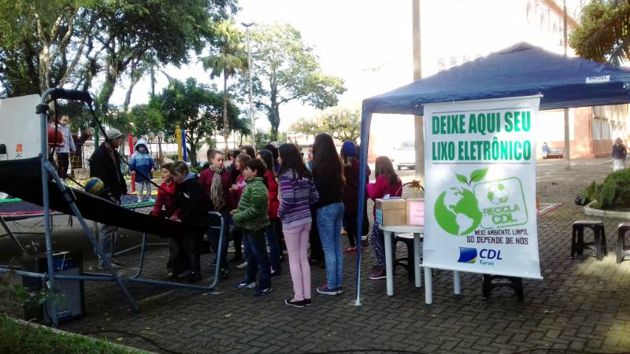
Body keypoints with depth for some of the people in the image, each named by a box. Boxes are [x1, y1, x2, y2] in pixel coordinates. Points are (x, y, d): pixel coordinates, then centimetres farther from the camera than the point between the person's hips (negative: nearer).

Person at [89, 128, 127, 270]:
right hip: (105, 198, -9)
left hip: (113, 196, 10)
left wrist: (121, 189, 10)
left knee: (111, 227, 15)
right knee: (107, 228, -6)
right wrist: (109, 195, -22)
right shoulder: (99, 155, -15)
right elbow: (100, 179, -20)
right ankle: (104, 261, 2)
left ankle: (107, 257, 25)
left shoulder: (113, 153, 13)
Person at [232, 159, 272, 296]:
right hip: (249, 226, 11)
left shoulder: (257, 187, -21)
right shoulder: (252, 184, 13)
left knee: (260, 255, -2)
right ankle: (250, 278, 35)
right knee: (251, 254, 21)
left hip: (255, 226, -11)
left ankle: (265, 285, 5)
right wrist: (238, 211, 9)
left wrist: (238, 217, -19)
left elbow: (255, 210, -27)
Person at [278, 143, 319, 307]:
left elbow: (287, 200, -24)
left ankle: (299, 297, 11)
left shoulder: (287, 174, -15)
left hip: (292, 221, -7)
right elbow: (315, 197, 8)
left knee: (294, 259, 4)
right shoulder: (306, 173, 7)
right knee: (303, 257, 14)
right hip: (306, 219, 7)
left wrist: (280, 212, -7)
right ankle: (307, 295, 19)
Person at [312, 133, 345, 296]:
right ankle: (338, 283, 18)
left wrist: (312, 207, -6)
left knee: (328, 248, -1)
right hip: (338, 205, 8)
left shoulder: (321, 165, -16)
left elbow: (317, 189, -16)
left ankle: (331, 285, 5)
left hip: (325, 208, -8)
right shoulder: (335, 162, 10)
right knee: (337, 246, 12)